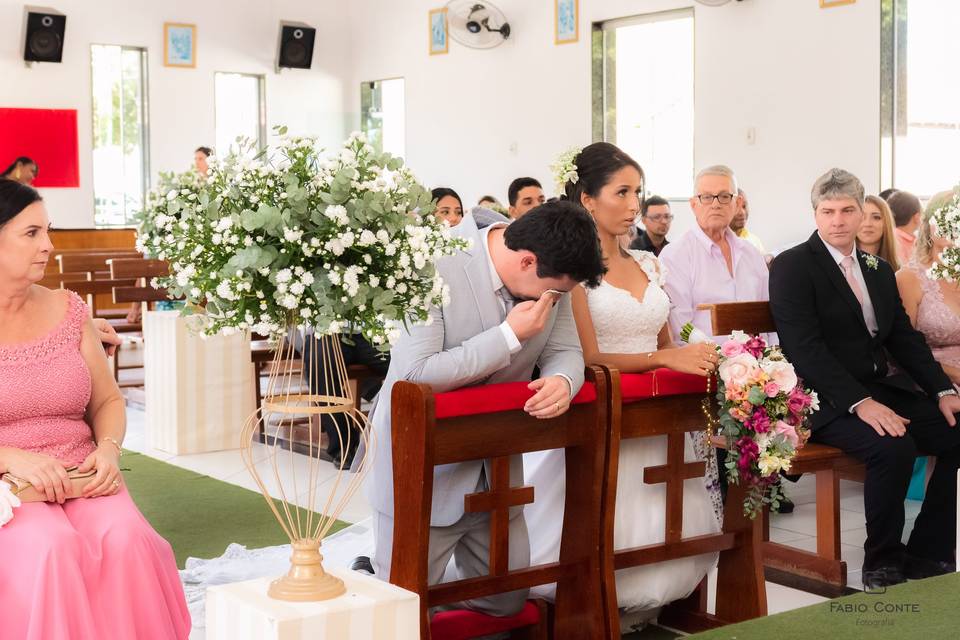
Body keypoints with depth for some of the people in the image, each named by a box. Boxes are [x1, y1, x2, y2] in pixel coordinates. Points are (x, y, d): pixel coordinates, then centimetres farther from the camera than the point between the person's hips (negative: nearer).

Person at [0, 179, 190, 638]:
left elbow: (108, 400, 15)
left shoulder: (67, 308, 11)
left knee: (128, 539, -27)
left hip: (83, 478, 3)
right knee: (54, 548, -34)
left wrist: (109, 449, -5)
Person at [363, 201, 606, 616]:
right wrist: (509, 335, -29)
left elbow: (565, 350, 5)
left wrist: (563, 380, -20)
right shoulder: (435, 267, -24)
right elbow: (414, 373, -28)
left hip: (497, 470, 6)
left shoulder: (547, 274, -5)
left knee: (507, 603, 18)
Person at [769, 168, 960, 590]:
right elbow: (805, 349, -15)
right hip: (824, 402, -7)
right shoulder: (792, 267, -5)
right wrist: (860, 403, -25)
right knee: (893, 446, -31)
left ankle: (925, 554, 2)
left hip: (879, 392, 7)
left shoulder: (879, 270, 19)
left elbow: (905, 339, 16)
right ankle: (882, 564, -11)